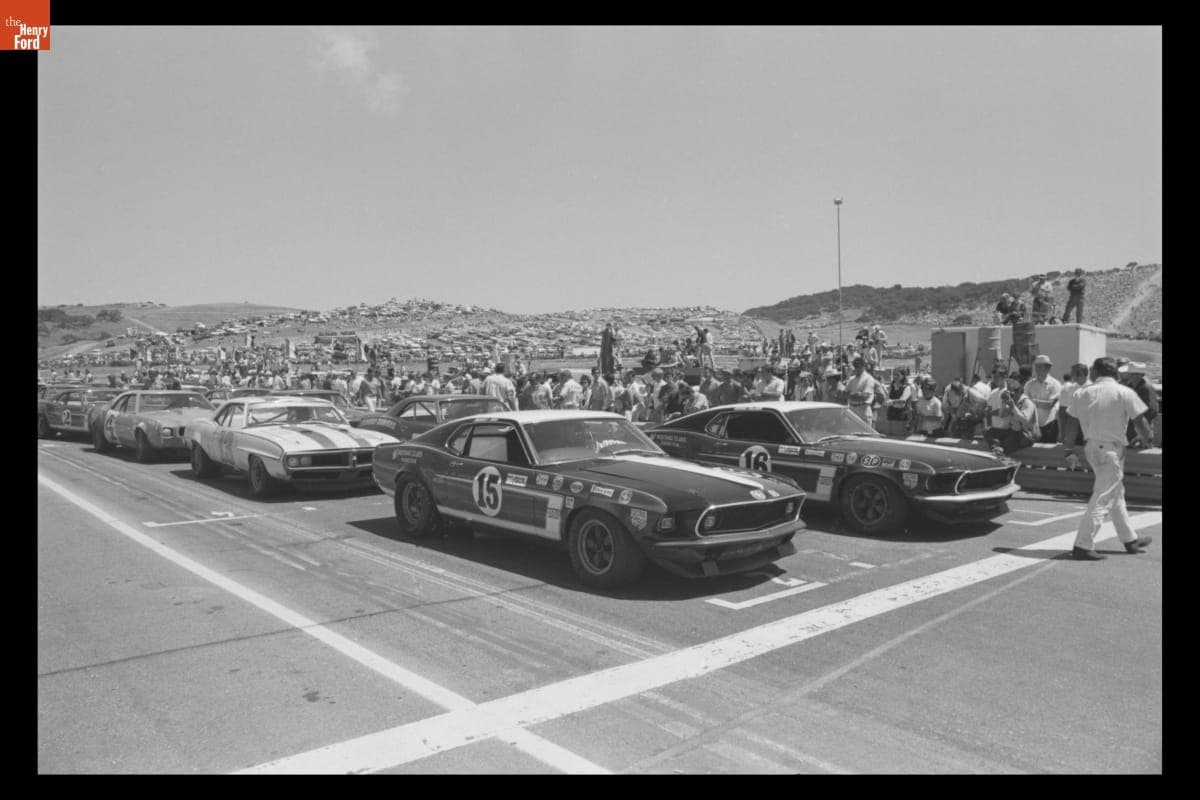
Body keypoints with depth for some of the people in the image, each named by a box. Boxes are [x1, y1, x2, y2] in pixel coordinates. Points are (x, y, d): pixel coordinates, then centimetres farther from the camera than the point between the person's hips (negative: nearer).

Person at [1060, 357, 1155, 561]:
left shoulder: (1081, 393, 3)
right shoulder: (1125, 393, -8)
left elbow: (1071, 424, 3)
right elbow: (1140, 422, -10)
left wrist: (1071, 451, 9)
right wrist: (1148, 442, 7)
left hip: (1091, 448, 6)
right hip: (1112, 450, -6)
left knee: (1117, 495, 21)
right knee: (1102, 499, -3)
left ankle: (1130, 540, 33)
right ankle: (1082, 546, -4)